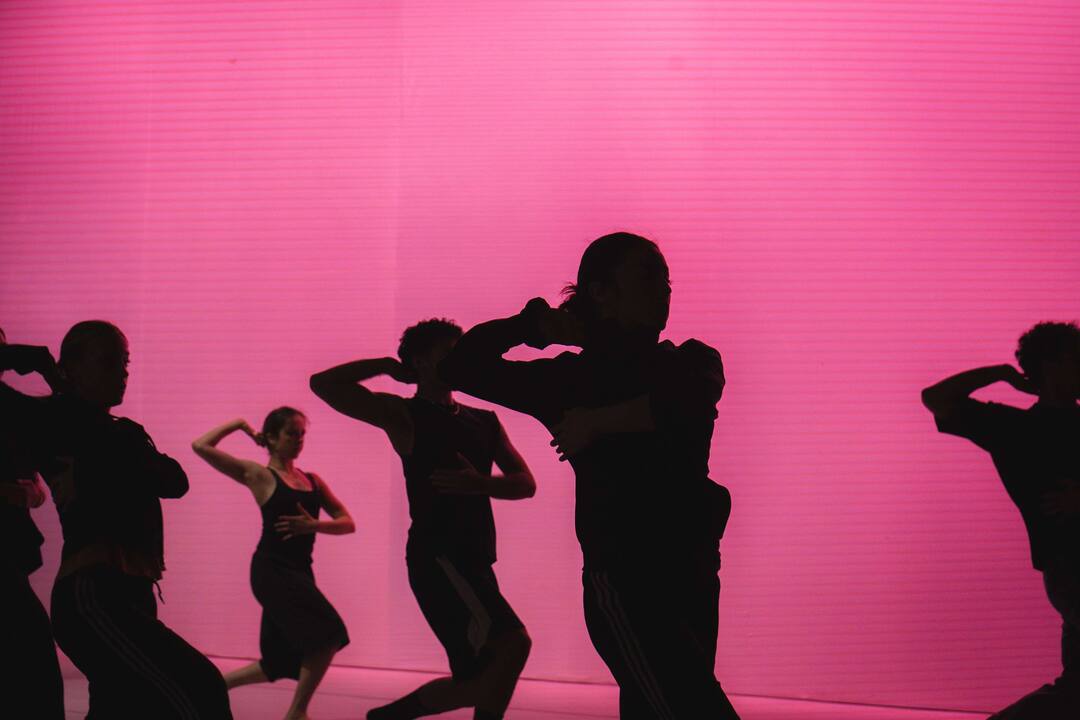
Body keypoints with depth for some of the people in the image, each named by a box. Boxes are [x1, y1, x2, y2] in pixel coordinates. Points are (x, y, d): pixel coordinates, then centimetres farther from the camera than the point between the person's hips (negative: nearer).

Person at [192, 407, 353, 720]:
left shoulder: (313, 480, 13)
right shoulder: (259, 475, -2)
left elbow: (348, 523, 6)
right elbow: (201, 446, -8)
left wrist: (314, 525, -11)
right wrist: (239, 424, 2)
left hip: (299, 572, 7)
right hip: (272, 570, -7)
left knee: (280, 662, 12)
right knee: (329, 633, -18)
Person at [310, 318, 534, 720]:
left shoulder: (484, 421, 18)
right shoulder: (404, 414, 1)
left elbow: (525, 483, 7)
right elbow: (323, 384, -9)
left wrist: (480, 484, -11)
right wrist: (387, 366, 0)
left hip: (475, 560, 7)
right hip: (437, 558, -7)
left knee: (478, 684, 9)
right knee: (513, 642, -22)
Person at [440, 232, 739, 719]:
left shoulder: (690, 362, 12)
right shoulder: (568, 378, 4)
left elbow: (694, 400, -12)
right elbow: (460, 368, 2)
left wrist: (598, 422, -9)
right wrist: (532, 322, 4)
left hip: (692, 573, 5)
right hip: (624, 578, -5)